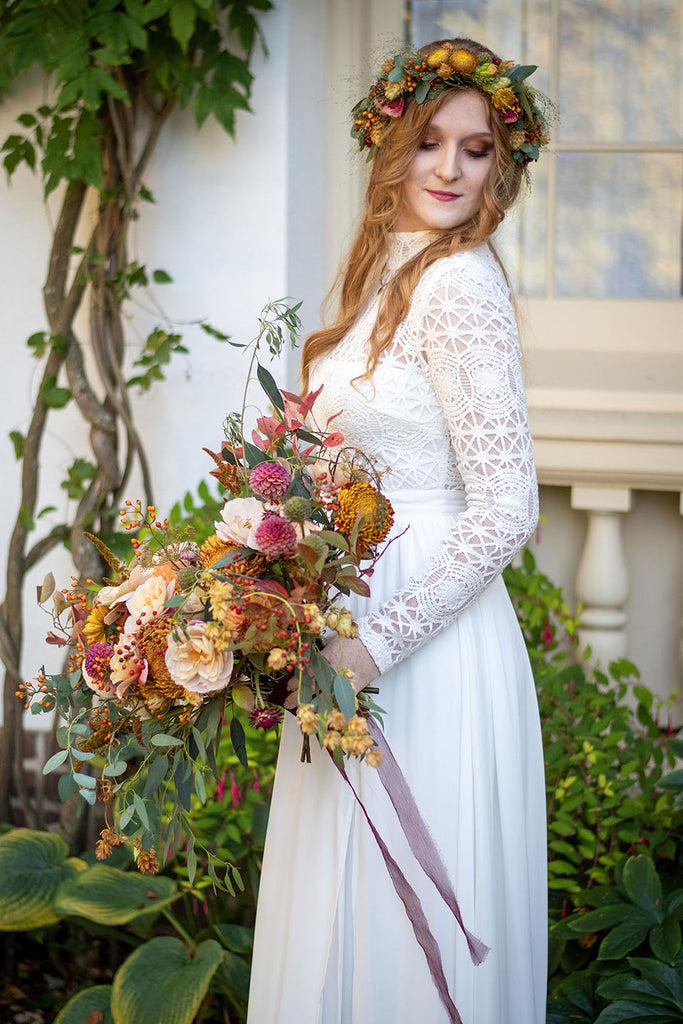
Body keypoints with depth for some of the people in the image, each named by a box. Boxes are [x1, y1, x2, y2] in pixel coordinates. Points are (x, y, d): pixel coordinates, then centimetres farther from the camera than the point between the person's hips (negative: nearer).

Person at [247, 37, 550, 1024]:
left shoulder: (459, 284, -14)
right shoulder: (387, 273, 12)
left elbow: (505, 508, -20)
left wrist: (376, 646, -20)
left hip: (430, 646, -9)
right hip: (361, 625, 9)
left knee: (404, 927, 0)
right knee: (347, 912, 15)